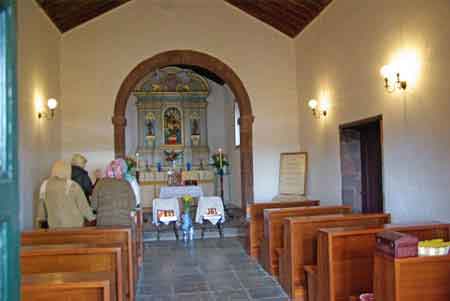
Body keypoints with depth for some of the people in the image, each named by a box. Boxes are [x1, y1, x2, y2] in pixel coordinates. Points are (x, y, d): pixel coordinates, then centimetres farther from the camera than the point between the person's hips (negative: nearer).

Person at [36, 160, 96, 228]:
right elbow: (83, 205, -6)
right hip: (73, 225, -4)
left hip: (54, 226, 4)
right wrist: (92, 218, 8)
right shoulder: (73, 186, -13)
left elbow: (41, 206, 12)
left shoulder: (45, 185, -1)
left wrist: (40, 221, 26)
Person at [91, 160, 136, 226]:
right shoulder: (126, 184, -3)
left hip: (104, 223, 1)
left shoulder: (101, 183, -3)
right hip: (123, 223, 0)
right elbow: (132, 205, -1)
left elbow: (94, 204, 0)